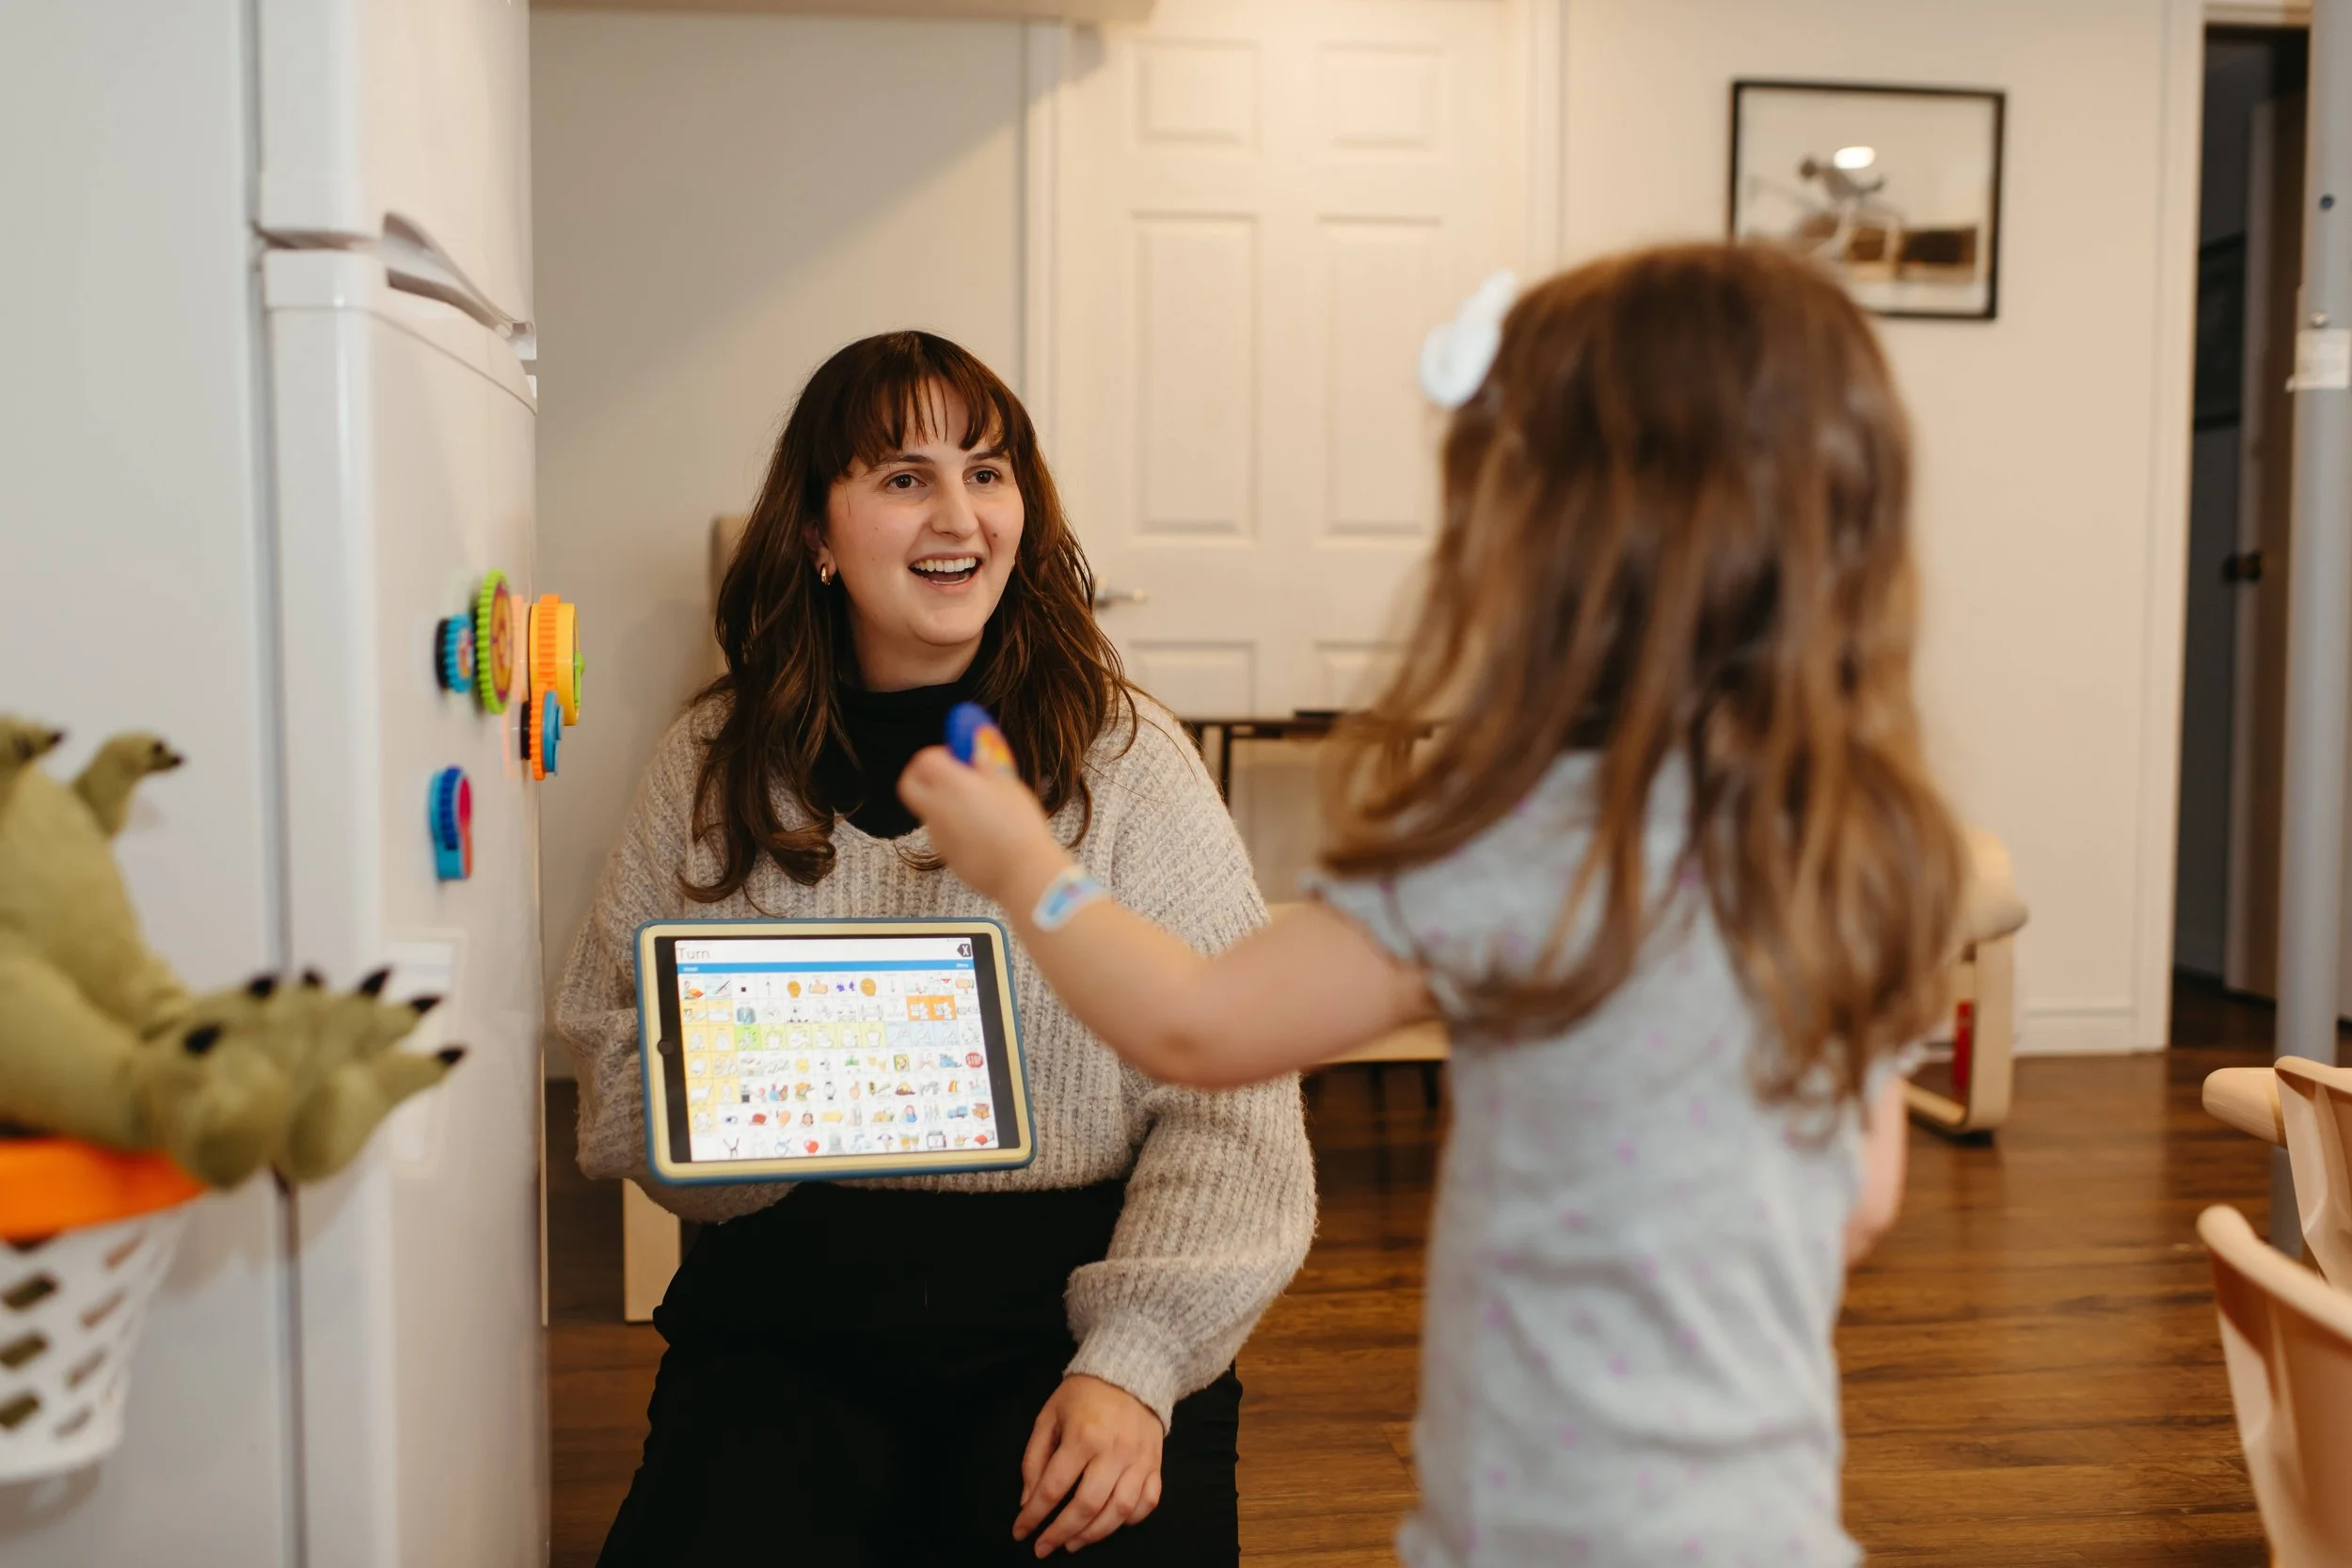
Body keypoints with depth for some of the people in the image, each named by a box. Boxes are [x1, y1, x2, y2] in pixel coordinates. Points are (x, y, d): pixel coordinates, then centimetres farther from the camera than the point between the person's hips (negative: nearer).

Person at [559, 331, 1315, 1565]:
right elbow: (610, 1059, 10)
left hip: (1063, 1302, -1)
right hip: (785, 1309, 2)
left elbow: (1229, 1103, -5)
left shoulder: (1121, 755, 0)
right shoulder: (714, 767, 7)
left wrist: (1133, 1360, -16)